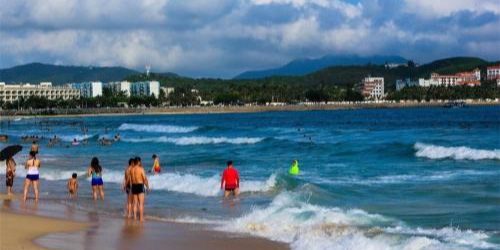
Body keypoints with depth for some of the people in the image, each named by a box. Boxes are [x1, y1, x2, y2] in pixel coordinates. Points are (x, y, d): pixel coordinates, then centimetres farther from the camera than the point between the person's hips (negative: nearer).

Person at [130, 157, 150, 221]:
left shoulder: (131, 169, 5)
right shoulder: (141, 169, -12)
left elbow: (130, 180, 11)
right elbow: (145, 179, -12)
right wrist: (147, 187, -3)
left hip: (134, 186, 6)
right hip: (140, 186, -6)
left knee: (135, 203, 12)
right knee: (141, 203, -3)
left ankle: (135, 217, 10)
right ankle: (141, 217, -6)